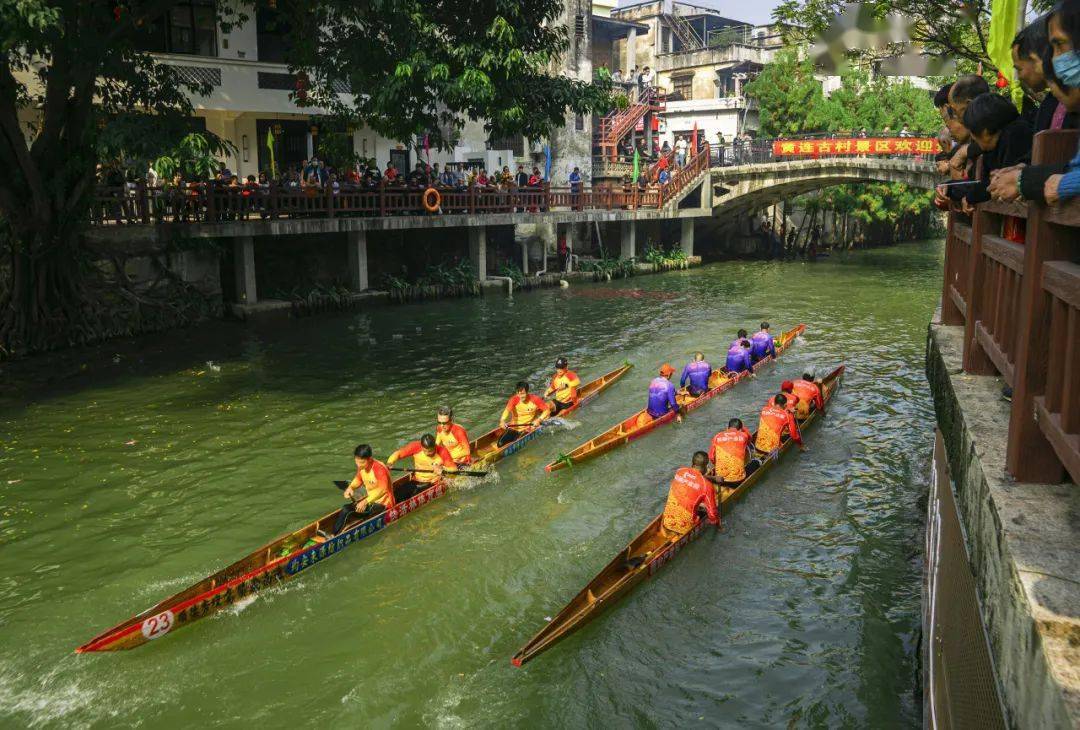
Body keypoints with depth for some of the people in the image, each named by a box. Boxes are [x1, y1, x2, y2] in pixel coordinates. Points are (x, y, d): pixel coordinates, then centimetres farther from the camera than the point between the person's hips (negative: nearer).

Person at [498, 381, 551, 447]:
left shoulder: (535, 399, -10)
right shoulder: (514, 399, -13)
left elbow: (547, 410, -7)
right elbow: (507, 410, -31)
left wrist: (539, 420, -23)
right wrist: (502, 420, -51)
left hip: (527, 428, 0)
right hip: (513, 427, 0)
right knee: (501, 443, -16)